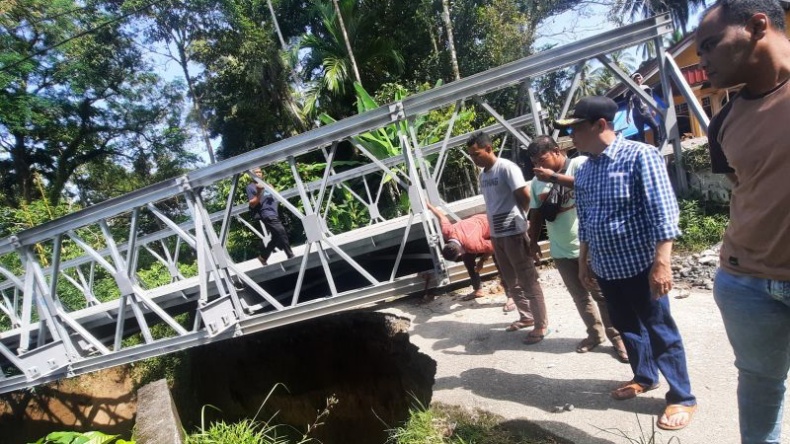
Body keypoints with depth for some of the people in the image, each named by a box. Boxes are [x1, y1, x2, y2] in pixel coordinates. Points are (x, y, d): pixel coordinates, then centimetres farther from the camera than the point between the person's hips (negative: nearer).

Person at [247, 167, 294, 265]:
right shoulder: (251, 187, -1)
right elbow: (252, 204, -10)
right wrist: (259, 192, -22)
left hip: (275, 213, 9)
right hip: (267, 214, -9)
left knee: (276, 237, 11)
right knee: (281, 232, -18)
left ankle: (263, 256, 25)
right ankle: (291, 257, -13)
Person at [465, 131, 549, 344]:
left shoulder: (506, 167, -13)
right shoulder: (483, 174, 11)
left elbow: (525, 195, -16)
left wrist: (518, 213, 0)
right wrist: (493, 227, 8)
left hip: (514, 233, -8)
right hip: (496, 234, 8)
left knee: (528, 280, 0)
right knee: (511, 281, 17)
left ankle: (541, 325, 11)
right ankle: (526, 317, 32)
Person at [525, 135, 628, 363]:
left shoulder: (580, 163, -8)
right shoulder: (537, 181, 7)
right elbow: (536, 214, 14)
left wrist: (554, 177, -28)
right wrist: (533, 241, 11)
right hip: (560, 250, 5)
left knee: (602, 294, 2)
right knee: (580, 296, 14)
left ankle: (618, 337, 17)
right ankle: (595, 334, 30)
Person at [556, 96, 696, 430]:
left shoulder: (639, 156, -14)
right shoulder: (583, 170, 6)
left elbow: (663, 213, -18)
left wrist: (661, 263, -23)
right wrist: (584, 260, 17)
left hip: (640, 264, -7)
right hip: (606, 267, 7)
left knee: (660, 330, 5)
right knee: (626, 326, 20)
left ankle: (682, 398, 22)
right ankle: (644, 377, 41)